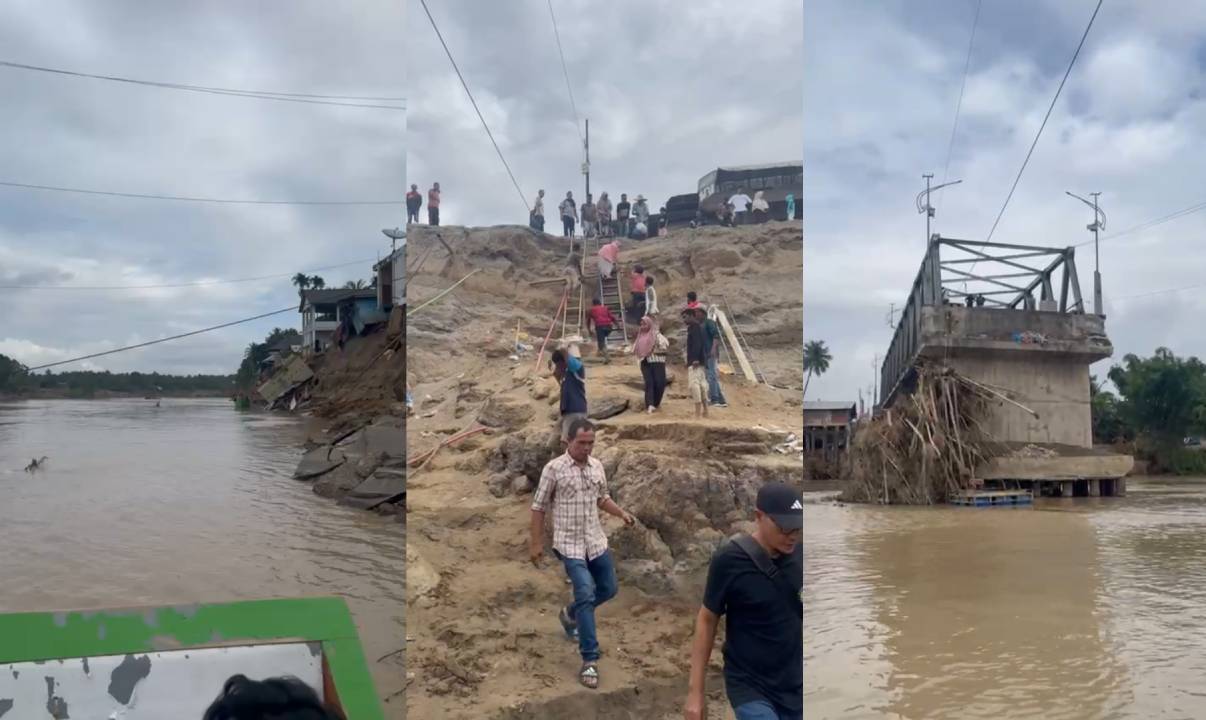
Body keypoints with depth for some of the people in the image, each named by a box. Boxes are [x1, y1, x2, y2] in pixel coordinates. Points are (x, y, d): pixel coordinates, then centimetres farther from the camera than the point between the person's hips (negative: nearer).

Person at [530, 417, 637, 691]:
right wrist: (536, 543, -6)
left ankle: (571, 614, 43)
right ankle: (590, 660, -8)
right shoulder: (554, 469, -12)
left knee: (608, 589, 16)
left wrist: (622, 514, 1)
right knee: (586, 595, -16)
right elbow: (539, 507, -6)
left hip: (596, 541, 6)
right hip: (569, 544, -6)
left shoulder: (597, 466, 4)